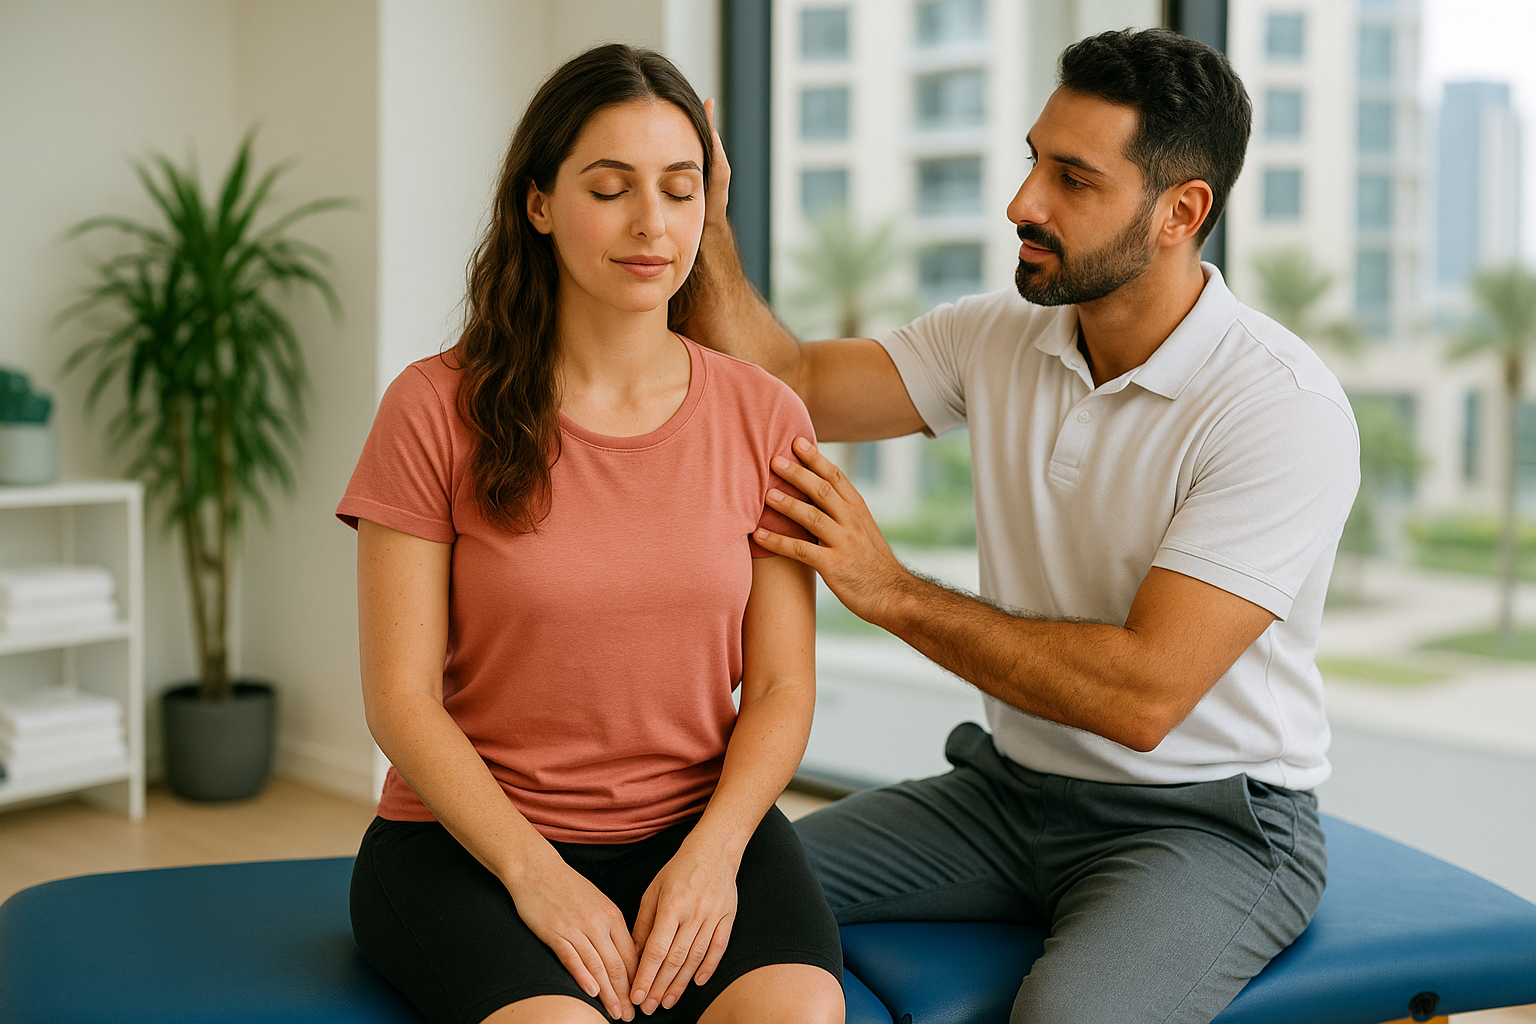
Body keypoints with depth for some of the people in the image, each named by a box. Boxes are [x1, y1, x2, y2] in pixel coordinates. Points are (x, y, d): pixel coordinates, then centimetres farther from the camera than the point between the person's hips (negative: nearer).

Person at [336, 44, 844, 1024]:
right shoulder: (437, 410, -4)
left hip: (703, 824, 2)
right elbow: (402, 697, -6)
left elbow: (782, 685, 1)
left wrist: (711, 852, -15)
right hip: (472, 832, -1)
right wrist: (537, 874, -17)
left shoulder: (764, 418, 3)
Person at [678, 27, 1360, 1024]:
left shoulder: (1285, 409, -20)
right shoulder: (1002, 335, 0)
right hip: (1011, 785, 5)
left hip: (1207, 821, -5)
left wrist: (891, 590, -22)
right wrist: (702, 216, -13)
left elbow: (1143, 695, -26)